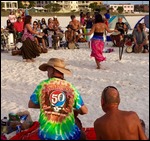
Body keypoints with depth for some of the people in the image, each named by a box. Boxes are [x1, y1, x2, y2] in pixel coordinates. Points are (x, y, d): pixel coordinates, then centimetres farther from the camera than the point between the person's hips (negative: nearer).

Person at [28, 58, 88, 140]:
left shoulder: (42, 85, -3)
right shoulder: (71, 87, -3)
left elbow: (31, 105, 6)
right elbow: (84, 111, 1)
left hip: (46, 134, 2)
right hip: (68, 135, -1)